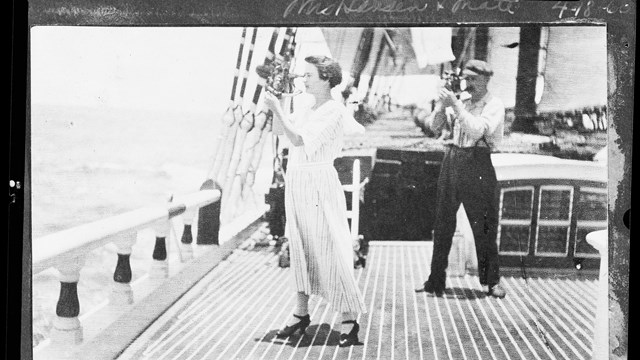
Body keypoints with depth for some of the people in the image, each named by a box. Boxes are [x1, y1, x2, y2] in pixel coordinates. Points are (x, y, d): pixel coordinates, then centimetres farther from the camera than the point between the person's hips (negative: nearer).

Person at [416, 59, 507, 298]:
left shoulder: (494, 105, -2)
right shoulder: (459, 102, 13)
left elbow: (478, 130, -19)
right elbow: (434, 127, 8)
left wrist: (455, 105, -19)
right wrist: (442, 104, -7)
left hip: (478, 164, -5)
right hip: (452, 160, 5)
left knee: (484, 226, 2)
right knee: (443, 224, 6)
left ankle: (491, 281, 15)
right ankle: (436, 281, 13)